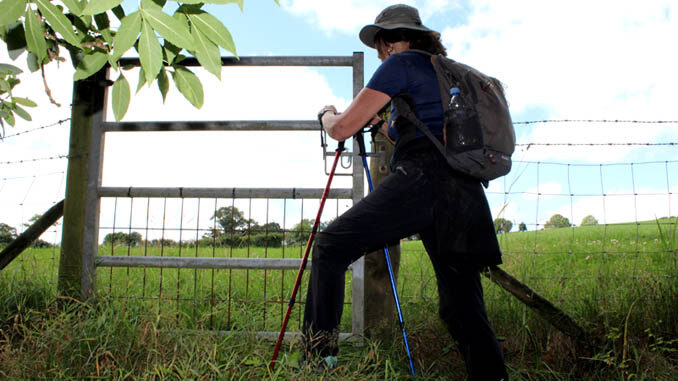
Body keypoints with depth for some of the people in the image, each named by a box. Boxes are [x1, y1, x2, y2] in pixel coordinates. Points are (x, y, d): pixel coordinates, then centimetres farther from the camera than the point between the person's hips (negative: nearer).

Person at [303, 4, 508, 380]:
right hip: (465, 193, 8)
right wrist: (380, 121, 46)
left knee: (331, 244, 1)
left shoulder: (400, 63, 7)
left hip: (421, 179, -8)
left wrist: (327, 114, 25)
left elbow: (342, 129, 3)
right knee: (463, 307, 8)